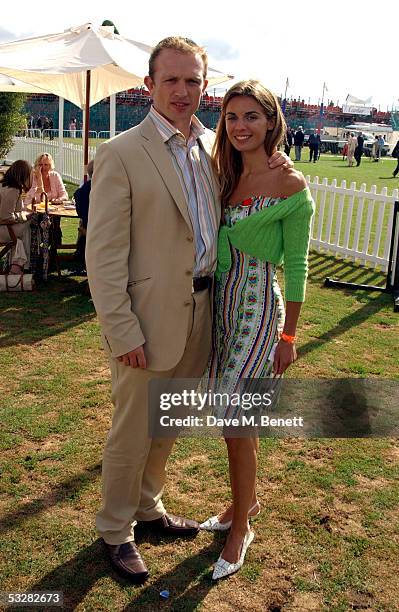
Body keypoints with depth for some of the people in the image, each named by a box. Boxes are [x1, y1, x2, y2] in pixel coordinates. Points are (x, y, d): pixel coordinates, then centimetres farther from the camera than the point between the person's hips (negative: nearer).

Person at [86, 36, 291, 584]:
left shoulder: (212, 146, 6)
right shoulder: (121, 154, -13)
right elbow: (103, 256, -15)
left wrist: (273, 162, 3)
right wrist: (123, 333, -17)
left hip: (198, 312, 6)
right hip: (149, 319, -6)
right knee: (132, 433, 9)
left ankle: (147, 506, 44)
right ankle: (115, 530, 32)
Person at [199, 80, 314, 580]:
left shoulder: (291, 186, -12)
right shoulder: (226, 178, 6)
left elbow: (296, 265, -9)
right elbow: (215, 246, 11)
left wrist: (288, 337, -6)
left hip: (258, 308, -6)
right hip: (221, 304, 6)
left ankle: (240, 528, 17)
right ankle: (247, 499, 37)